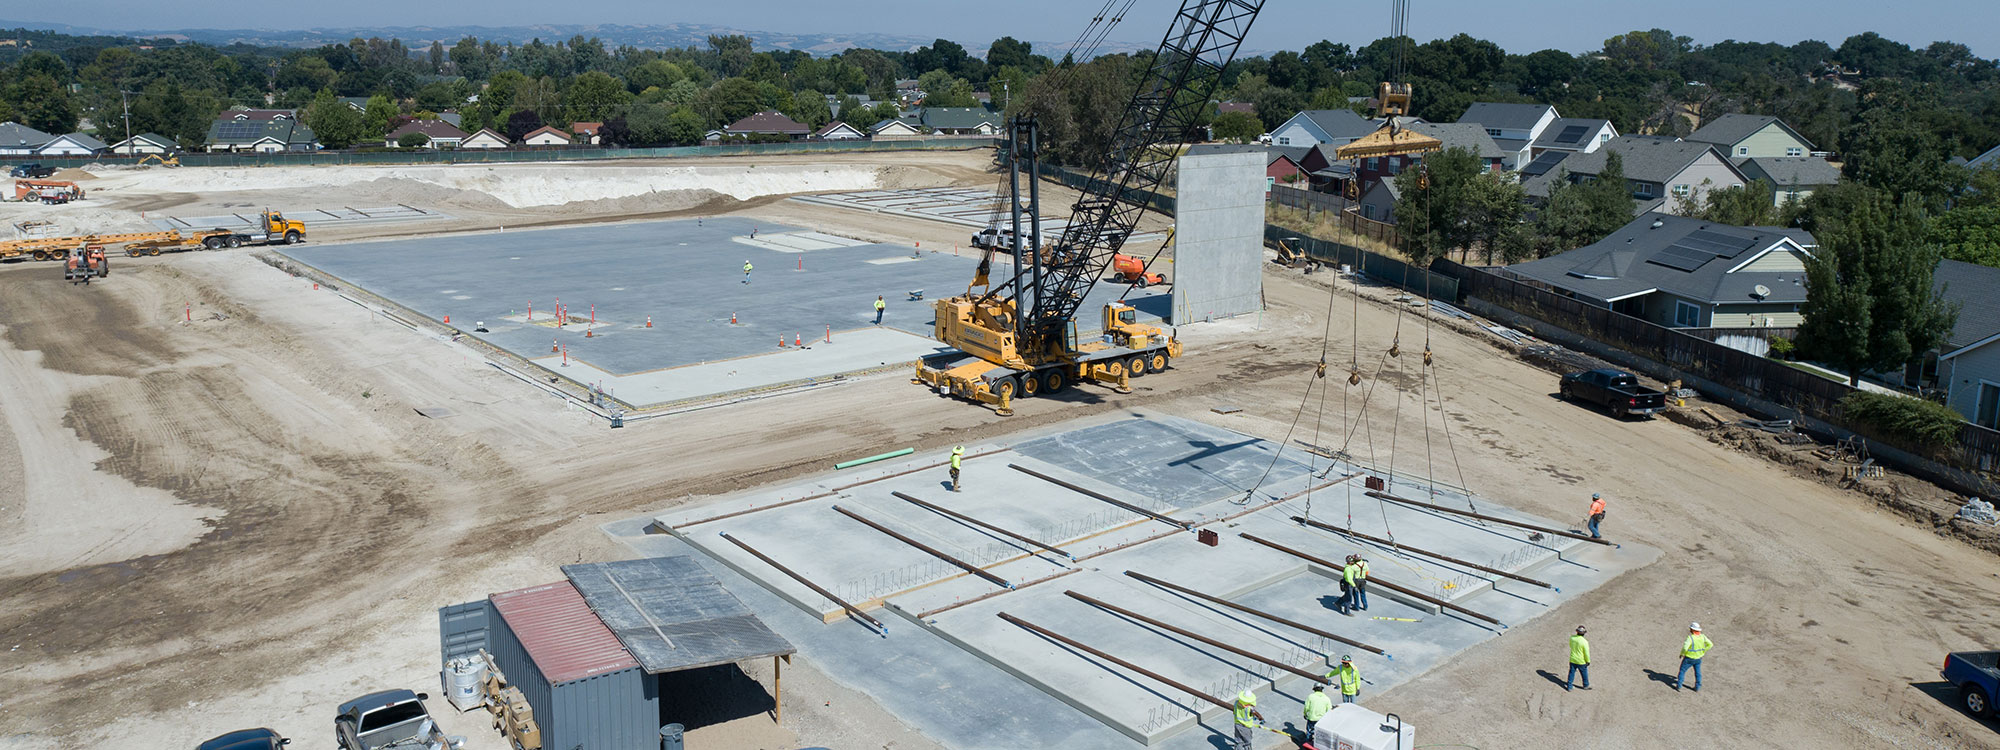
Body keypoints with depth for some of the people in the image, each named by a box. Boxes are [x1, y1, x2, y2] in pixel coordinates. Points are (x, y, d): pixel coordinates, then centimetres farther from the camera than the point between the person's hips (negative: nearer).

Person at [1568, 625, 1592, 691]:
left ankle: (1569, 686, 22)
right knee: (1584, 673, 19)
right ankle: (1586, 685, 36)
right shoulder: (1584, 642, -26)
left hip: (1572, 660, 4)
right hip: (1581, 661, -4)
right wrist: (1588, 661, -2)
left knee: (1571, 673, 16)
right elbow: (1586, 653, -16)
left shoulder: (1572, 638, -11)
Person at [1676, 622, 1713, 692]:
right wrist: (1703, 651, 5)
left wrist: (1681, 654, -15)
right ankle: (1697, 688, 25)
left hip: (1689, 658, -5)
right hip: (1698, 657, 5)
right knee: (1697, 672, 19)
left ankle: (1679, 685, 14)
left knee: (1682, 670, 12)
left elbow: (1685, 647, -34)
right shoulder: (1702, 636, -9)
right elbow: (1710, 644, -4)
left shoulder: (1690, 637, -27)